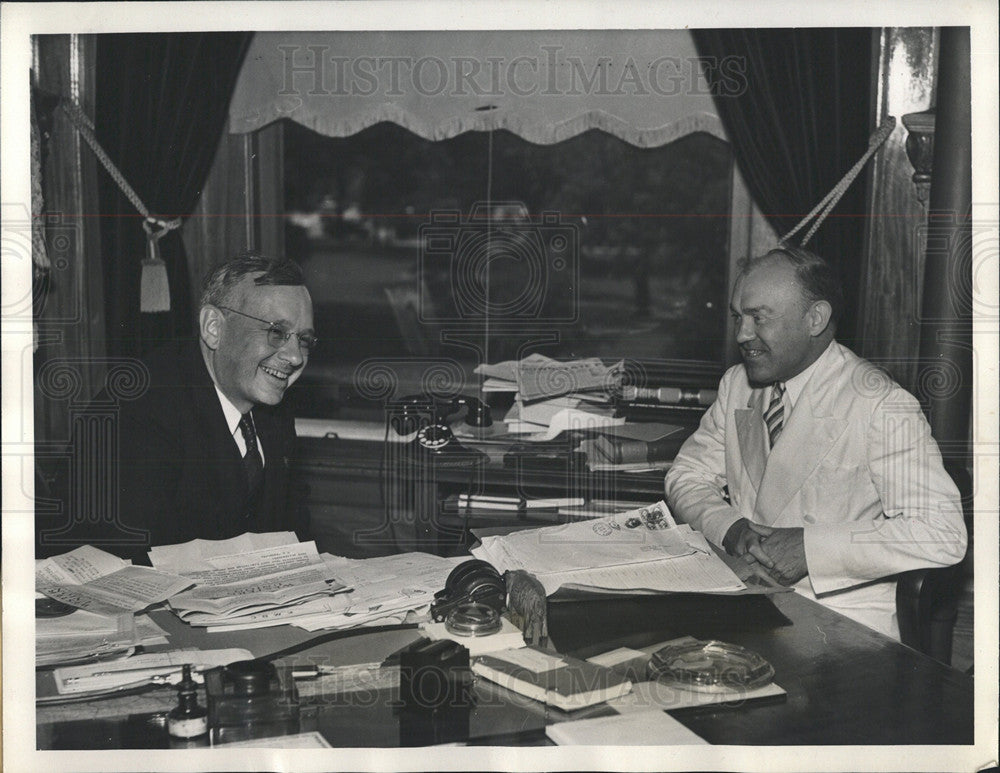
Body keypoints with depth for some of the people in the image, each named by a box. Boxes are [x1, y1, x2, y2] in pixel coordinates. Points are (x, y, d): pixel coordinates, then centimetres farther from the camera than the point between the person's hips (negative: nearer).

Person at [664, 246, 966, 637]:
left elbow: (942, 535, -19)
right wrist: (731, 528, -8)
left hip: (840, 617, -6)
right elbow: (686, 477, 14)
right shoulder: (737, 385, 10)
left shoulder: (881, 407, -11)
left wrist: (812, 547, -22)